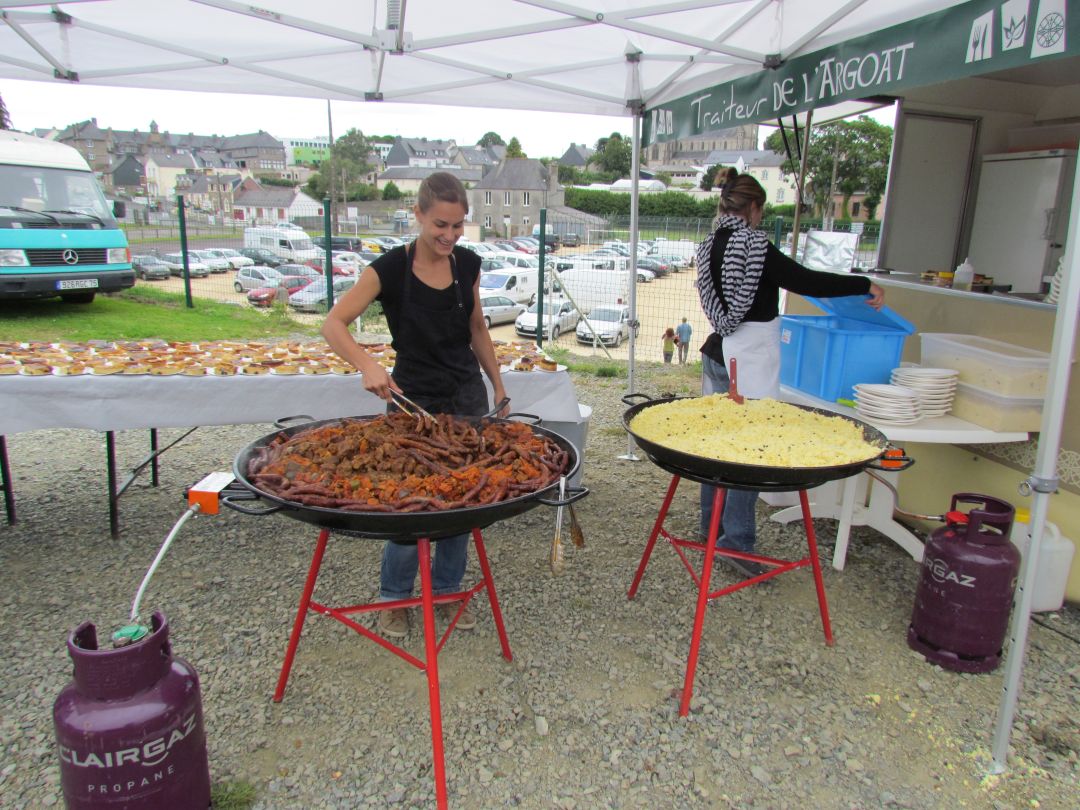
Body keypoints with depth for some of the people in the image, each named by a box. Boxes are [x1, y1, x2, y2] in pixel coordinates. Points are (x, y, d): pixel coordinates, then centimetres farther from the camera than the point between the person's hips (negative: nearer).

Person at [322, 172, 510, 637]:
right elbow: (334, 324, -18)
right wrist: (367, 365, -36)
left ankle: (447, 590, 32)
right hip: (413, 402, -4)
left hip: (468, 398, 4)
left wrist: (499, 388, 12)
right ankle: (394, 598, 26)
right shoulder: (391, 268, -14)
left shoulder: (468, 265, 0)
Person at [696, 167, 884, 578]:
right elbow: (804, 281, -17)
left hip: (718, 354, 9)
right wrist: (865, 286, -6)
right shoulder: (753, 244, -14)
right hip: (749, 359, -8)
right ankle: (736, 540, -4)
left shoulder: (711, 245, 10)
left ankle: (711, 524, 25)